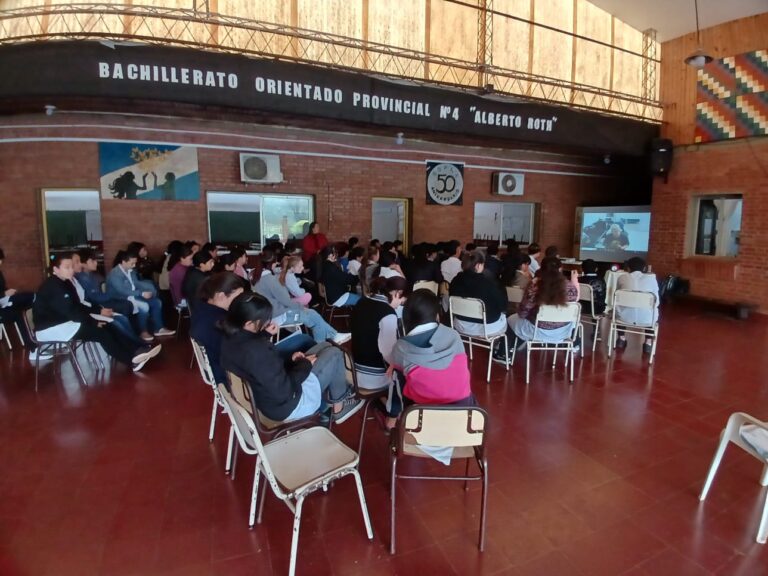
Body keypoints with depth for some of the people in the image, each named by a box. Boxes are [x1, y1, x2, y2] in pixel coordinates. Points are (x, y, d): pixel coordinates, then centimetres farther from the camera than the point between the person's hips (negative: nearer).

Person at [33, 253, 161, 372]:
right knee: (99, 332, -20)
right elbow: (71, 311, -24)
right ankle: (132, 360, -20)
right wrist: (93, 322, -16)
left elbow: (77, 306, 9)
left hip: (65, 321, 9)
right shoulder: (53, 286, -20)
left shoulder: (65, 283, 11)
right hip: (50, 328, -9)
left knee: (106, 326, -6)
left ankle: (135, 351, -16)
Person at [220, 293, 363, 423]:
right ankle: (340, 403, 18)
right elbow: (284, 391, -28)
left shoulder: (230, 341, -6)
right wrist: (305, 365, -13)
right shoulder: (256, 351, -34)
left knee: (324, 346, 14)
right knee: (334, 353, 0)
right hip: (288, 406, -8)